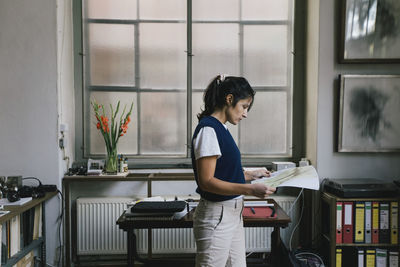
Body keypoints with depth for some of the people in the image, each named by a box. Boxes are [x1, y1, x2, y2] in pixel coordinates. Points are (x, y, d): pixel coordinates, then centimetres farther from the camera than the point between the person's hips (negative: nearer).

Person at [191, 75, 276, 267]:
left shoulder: (221, 128, 12)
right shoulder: (208, 129, -17)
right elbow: (207, 182, -22)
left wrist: (251, 175, 14)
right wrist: (251, 190, -26)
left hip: (233, 213, 10)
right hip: (216, 216, -10)